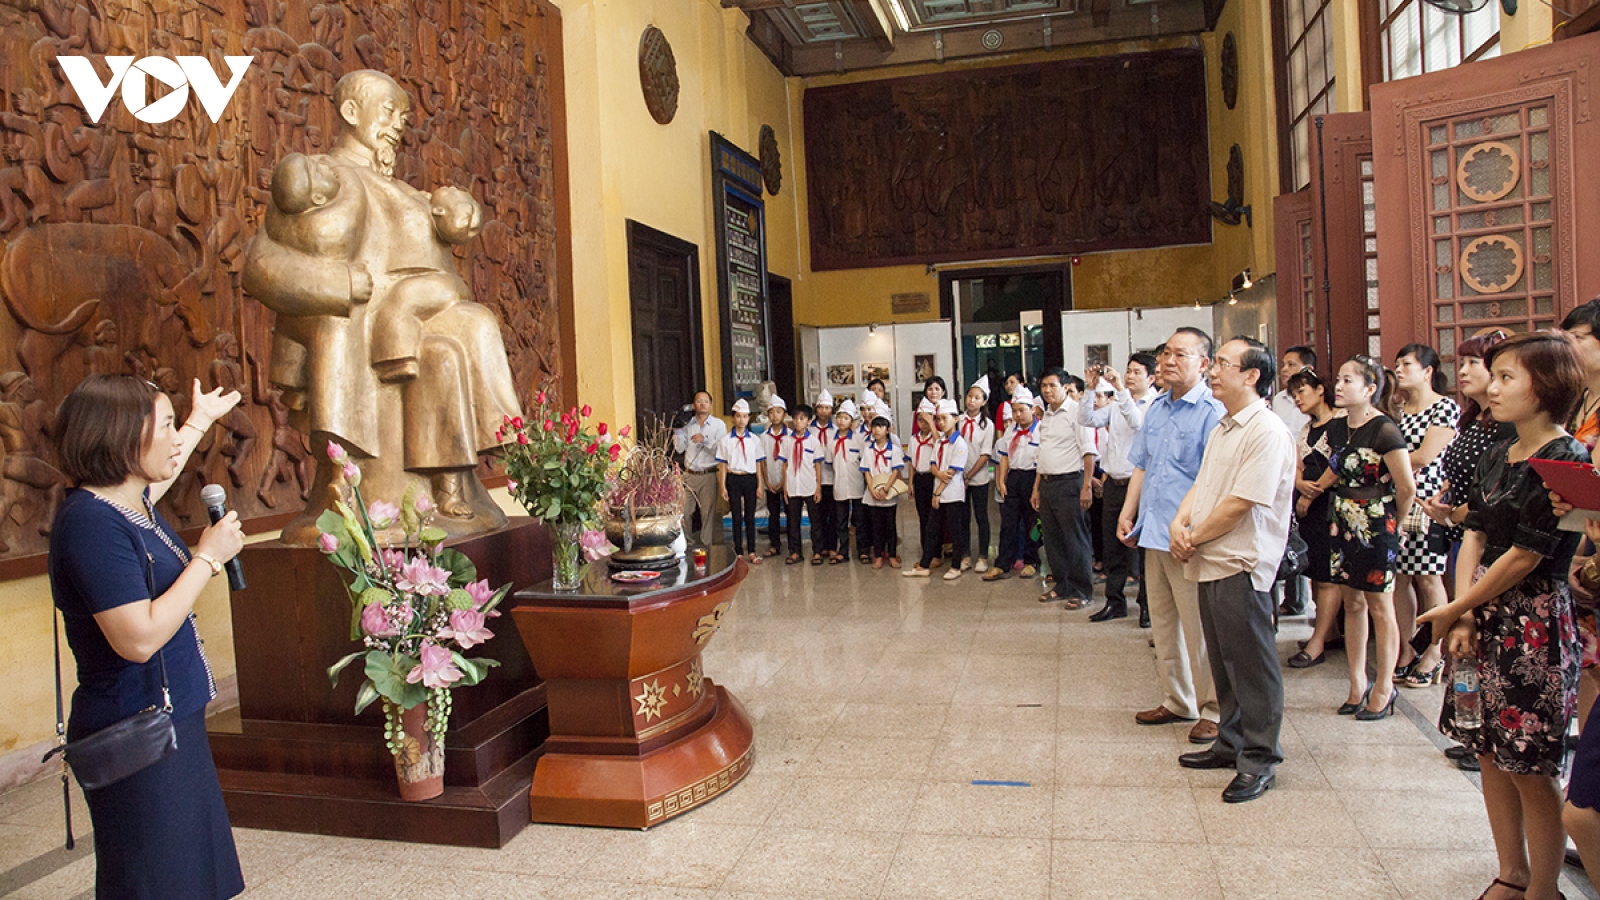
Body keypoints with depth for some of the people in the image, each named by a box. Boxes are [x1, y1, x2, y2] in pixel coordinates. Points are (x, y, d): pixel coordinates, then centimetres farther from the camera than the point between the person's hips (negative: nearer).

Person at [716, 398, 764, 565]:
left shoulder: (754, 440, 4)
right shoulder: (726, 440, 0)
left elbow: (758, 464, 5)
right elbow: (722, 465, 1)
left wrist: (760, 485, 1)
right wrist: (723, 487, -4)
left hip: (750, 479, 1)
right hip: (733, 479, -1)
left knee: (750, 517, 6)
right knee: (737, 517, 4)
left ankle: (752, 552, 14)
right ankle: (738, 552, 13)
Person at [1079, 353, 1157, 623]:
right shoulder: (1115, 404, 13)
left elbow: (1137, 423, -24)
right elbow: (1087, 419, 3)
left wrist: (1120, 390, -28)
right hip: (1114, 483, 6)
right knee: (1112, 547, 11)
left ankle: (1147, 605, 12)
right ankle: (1115, 601, 23)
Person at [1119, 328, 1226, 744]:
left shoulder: (1213, 412, -11)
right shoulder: (1156, 409, 14)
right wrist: (1127, 514, 11)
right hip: (1153, 535, 8)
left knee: (1198, 628, 0)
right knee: (1163, 625, 15)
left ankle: (1213, 710, 14)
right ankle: (1178, 701, 28)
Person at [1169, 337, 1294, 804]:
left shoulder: (1267, 432, -16)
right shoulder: (1223, 428, 15)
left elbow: (1241, 503, -20)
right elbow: (1201, 485, 16)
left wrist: (1194, 537, -10)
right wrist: (1180, 523, -2)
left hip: (1242, 564, -9)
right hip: (1211, 562, 9)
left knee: (1251, 664, 0)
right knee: (1223, 661, 17)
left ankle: (1258, 760, 10)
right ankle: (1231, 742, 30)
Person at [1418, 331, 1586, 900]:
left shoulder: (1566, 461, -13)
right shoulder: (1494, 458, 11)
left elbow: (1525, 558, -15)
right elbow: (1474, 536, 7)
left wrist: (1452, 610, -8)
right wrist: (1464, 614, -5)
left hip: (1535, 623, -8)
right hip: (1483, 620, 8)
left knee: (1532, 770, 1)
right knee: (1490, 753, 14)